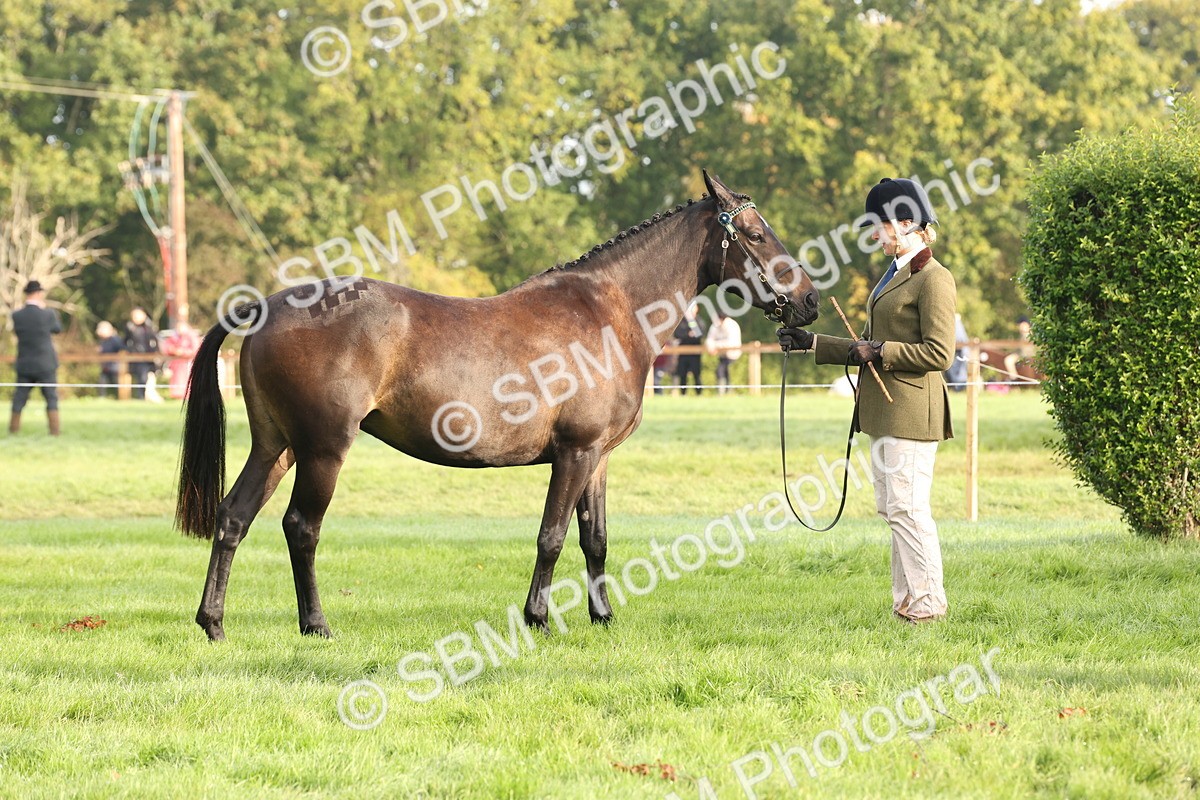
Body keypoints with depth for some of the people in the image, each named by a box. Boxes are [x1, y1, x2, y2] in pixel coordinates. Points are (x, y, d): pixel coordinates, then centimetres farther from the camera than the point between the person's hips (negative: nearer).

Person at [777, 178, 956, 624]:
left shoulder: (933, 279, -12)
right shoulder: (894, 276, 18)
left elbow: (939, 353, -18)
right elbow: (870, 348, 24)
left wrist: (880, 351, -17)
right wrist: (810, 344, 20)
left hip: (910, 411, -10)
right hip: (883, 411, 10)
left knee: (907, 508, -9)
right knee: (891, 509, 11)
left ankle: (928, 604, -4)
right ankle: (906, 603, 15)